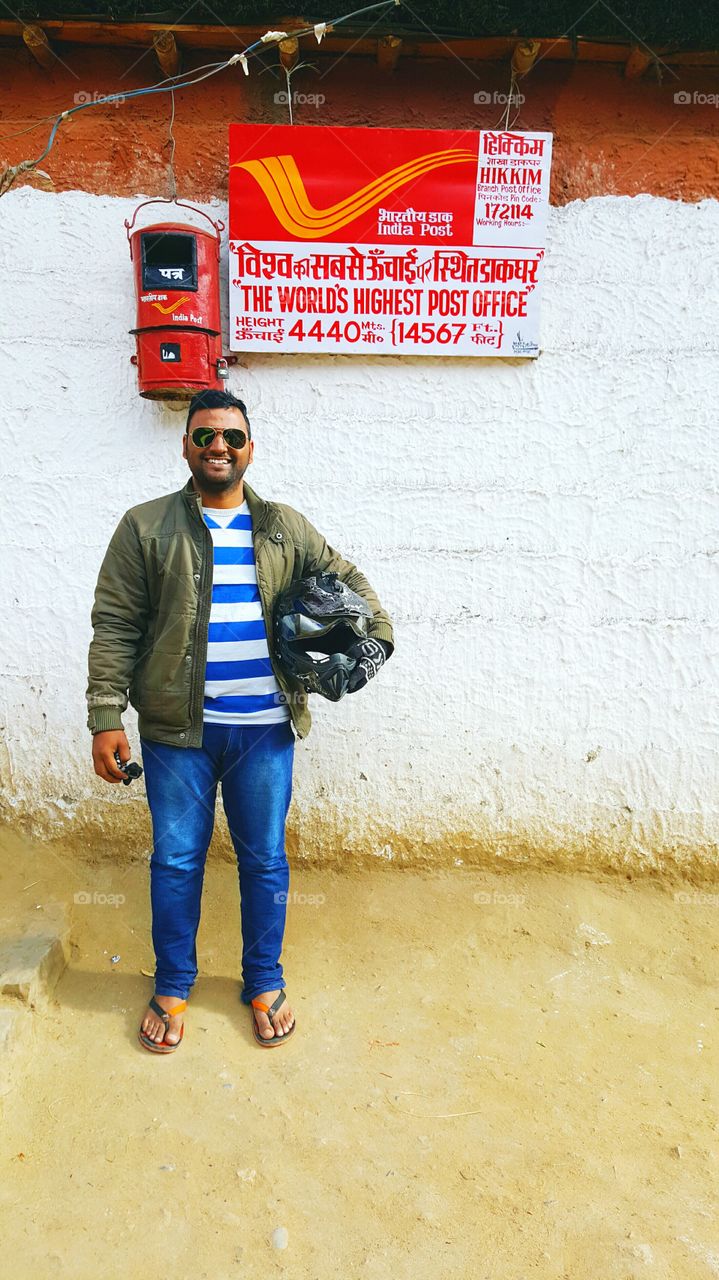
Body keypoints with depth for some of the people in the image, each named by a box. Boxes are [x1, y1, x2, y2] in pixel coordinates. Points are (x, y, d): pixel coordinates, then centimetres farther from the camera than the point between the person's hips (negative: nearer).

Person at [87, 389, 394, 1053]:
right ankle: (173, 985, 34)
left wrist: (378, 634, 6)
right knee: (176, 860, 12)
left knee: (266, 860, 13)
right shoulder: (146, 527, 0)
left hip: (266, 730, 2)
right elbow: (114, 628, -2)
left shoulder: (286, 527, 7)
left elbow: (344, 578, 19)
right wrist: (106, 720, -8)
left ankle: (264, 983, 34)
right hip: (178, 730, -1)